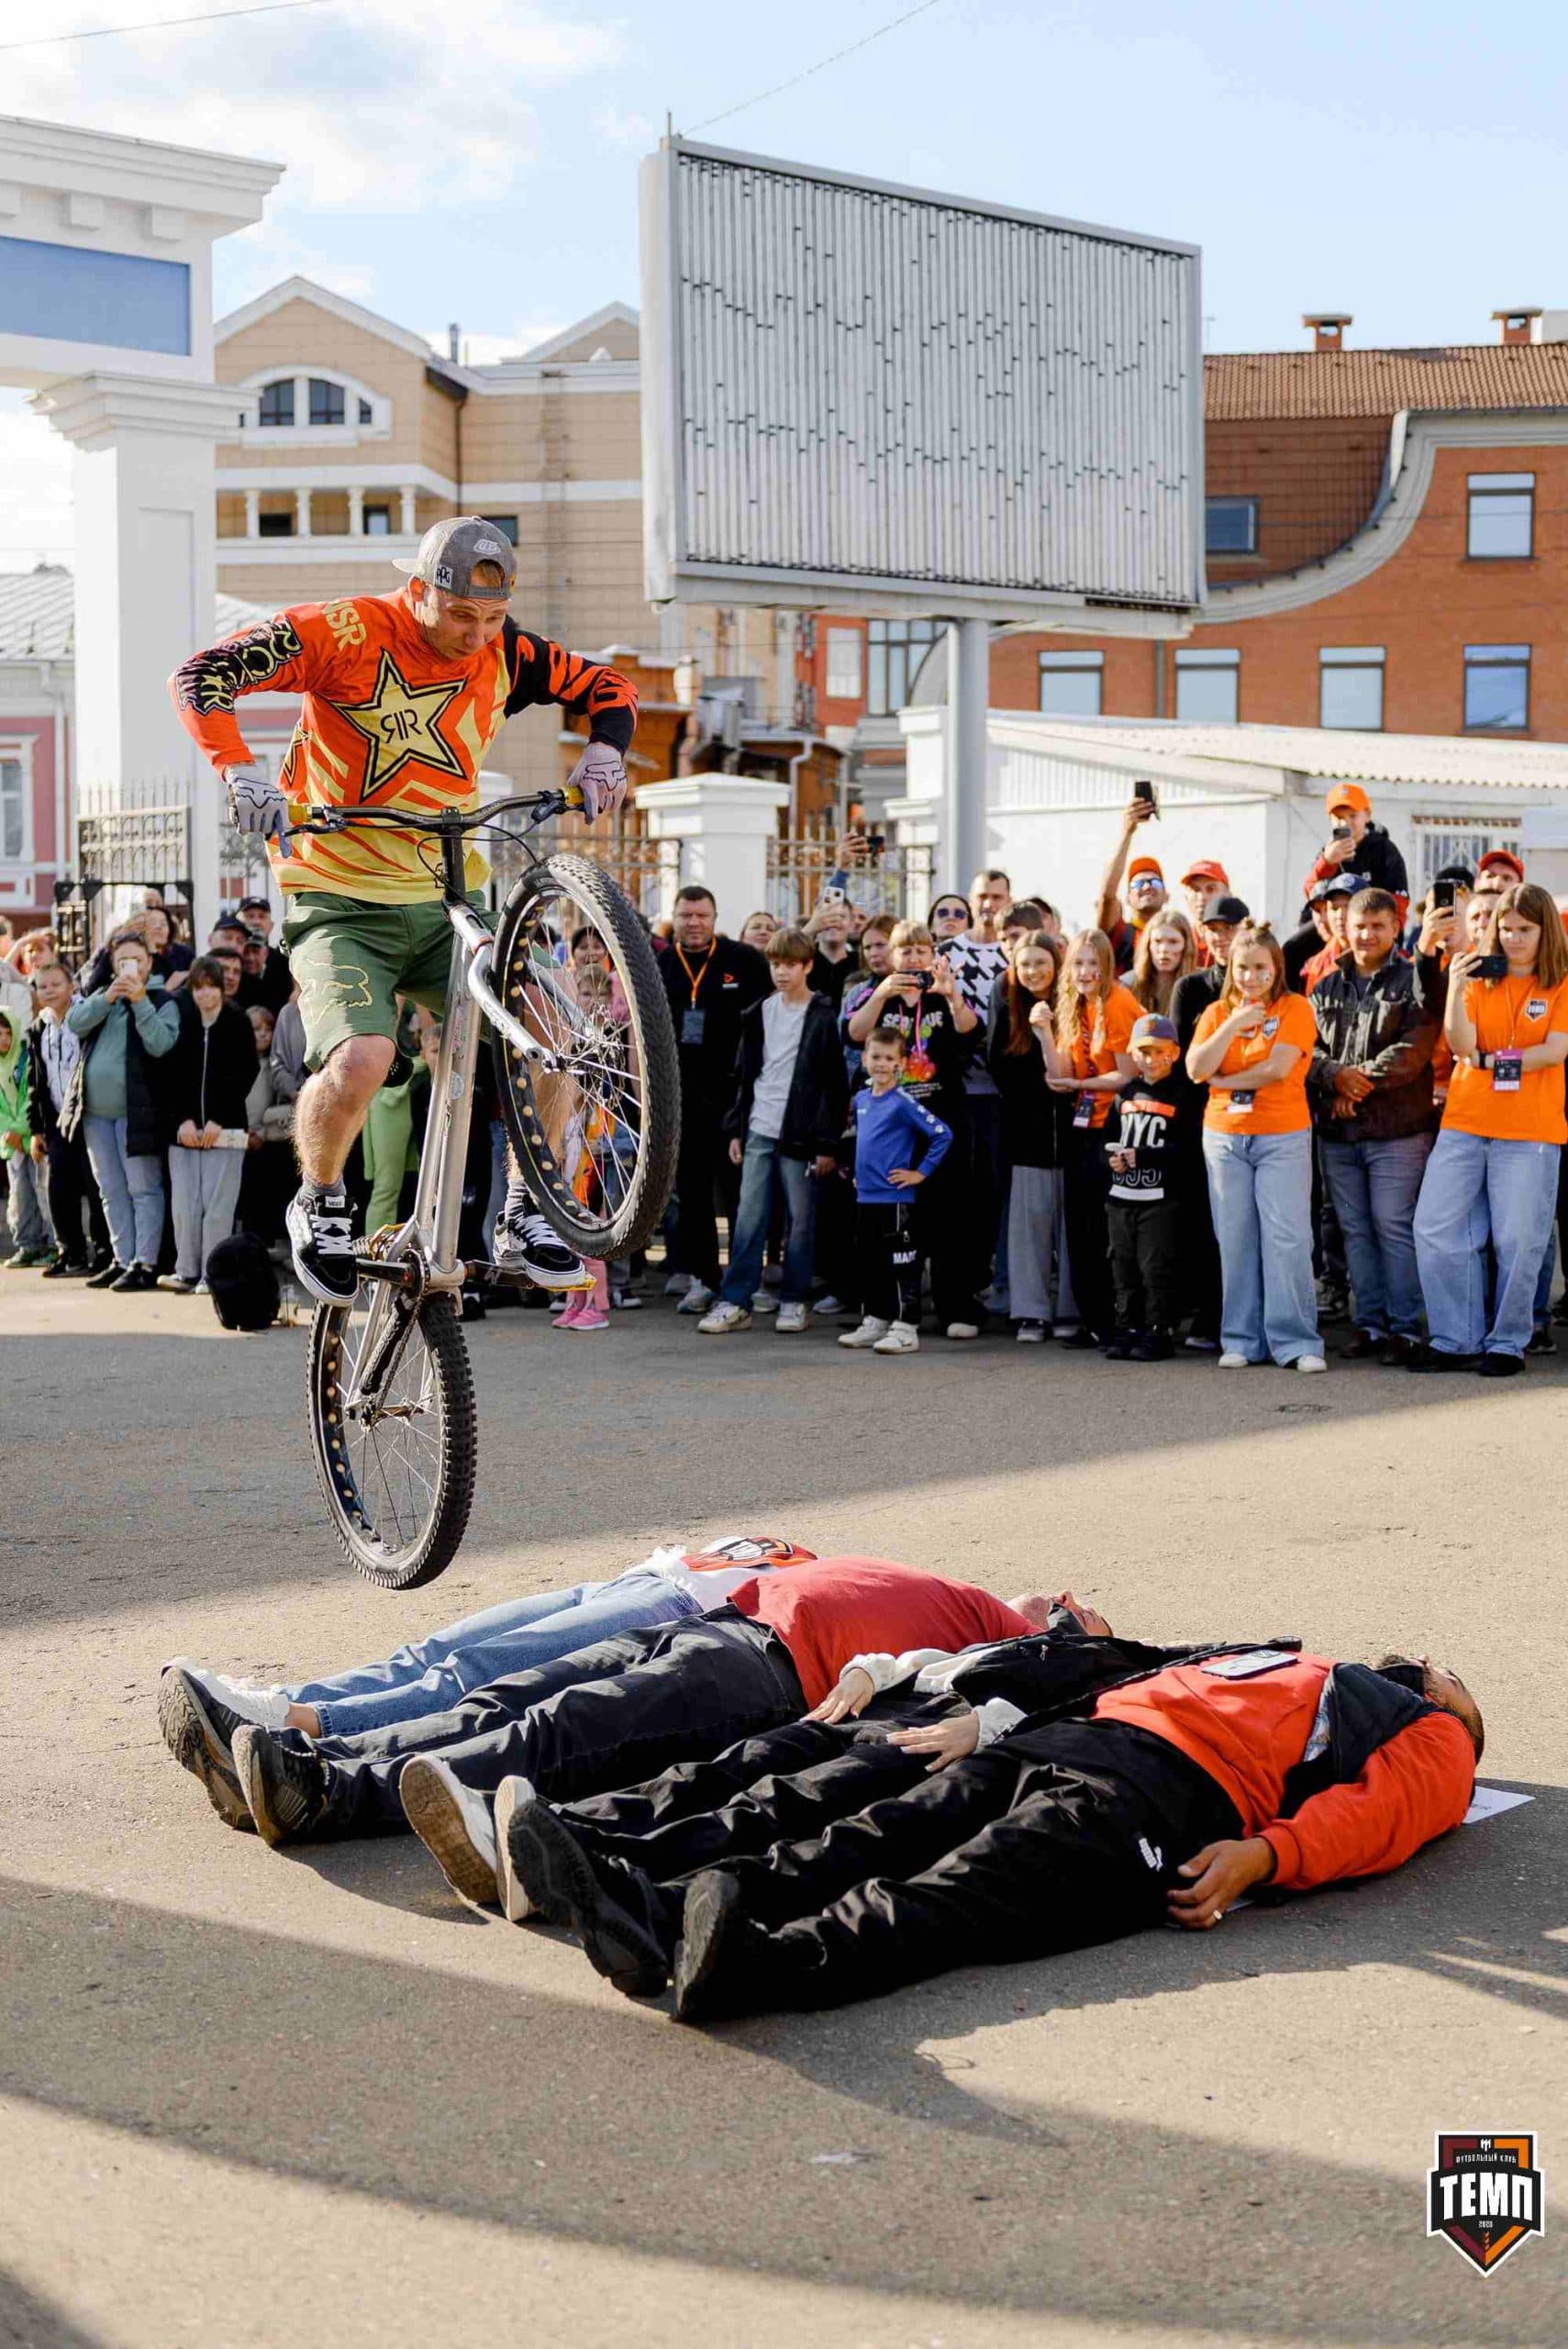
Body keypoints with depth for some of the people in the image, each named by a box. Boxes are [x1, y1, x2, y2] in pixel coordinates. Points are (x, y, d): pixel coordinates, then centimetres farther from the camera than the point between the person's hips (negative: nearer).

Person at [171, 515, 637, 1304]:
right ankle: (320, 1205, 3)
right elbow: (202, 675, -14)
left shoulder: (505, 653, 1)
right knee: (361, 1061, -28)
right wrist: (240, 771, -29)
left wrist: (602, 752, -7)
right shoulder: (349, 632, -12)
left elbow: (606, 688, 14)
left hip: (449, 901, 5)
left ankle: (522, 1218, 5)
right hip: (340, 904, -4)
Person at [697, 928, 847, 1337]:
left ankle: (793, 1302, 12)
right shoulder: (760, 1014, 12)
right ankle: (735, 1301, 6)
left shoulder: (824, 1017, -4)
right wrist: (737, 1130, 10)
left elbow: (835, 1084, -5)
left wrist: (827, 1143, -10)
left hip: (800, 1134, -4)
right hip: (759, 1132, 4)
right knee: (748, 1219, 3)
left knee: (800, 1221, 3)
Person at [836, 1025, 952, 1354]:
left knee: (900, 1264, -3)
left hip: (895, 1200, -8)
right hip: (865, 1197, 8)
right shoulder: (861, 1099, 10)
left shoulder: (903, 1103, -13)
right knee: (869, 1263, 15)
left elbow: (942, 1134, -17)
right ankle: (874, 1323, 25)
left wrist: (921, 1172, -13)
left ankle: (905, 1330, 1)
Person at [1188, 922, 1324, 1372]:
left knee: (1287, 1238, -9)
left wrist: (1221, 1081, -4)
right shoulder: (1217, 1012, 11)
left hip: (1283, 1137, -3)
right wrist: (1234, 1024, -10)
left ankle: (1296, 1342, -5)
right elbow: (1196, 1069, -2)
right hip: (1224, 1137, 4)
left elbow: (1278, 1068, -13)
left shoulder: (1295, 1008, -1)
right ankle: (1241, 1340, 10)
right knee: (1236, 1241, 4)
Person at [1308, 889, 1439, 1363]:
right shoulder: (1326, 987, 15)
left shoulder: (1413, 983, 0)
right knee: (1355, 1230, 8)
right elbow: (1306, 1047, 6)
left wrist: (1360, 1082, -13)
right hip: (1336, 1131, 5)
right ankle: (1369, 1324, 15)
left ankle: (1405, 1328, 1)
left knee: (1395, 1227, -5)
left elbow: (1412, 1052, -11)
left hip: (1397, 1129, -5)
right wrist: (1337, 1076, -13)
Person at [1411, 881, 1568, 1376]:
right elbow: (1461, 1046, -3)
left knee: (1518, 1239, -2)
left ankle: (1507, 1342, 12)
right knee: (1434, 1227, -2)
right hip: (1464, 1122, 3)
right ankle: (1456, 1340, 7)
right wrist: (1456, 989, -16)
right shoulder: (1480, 978, 9)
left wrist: (1489, 1061, -8)